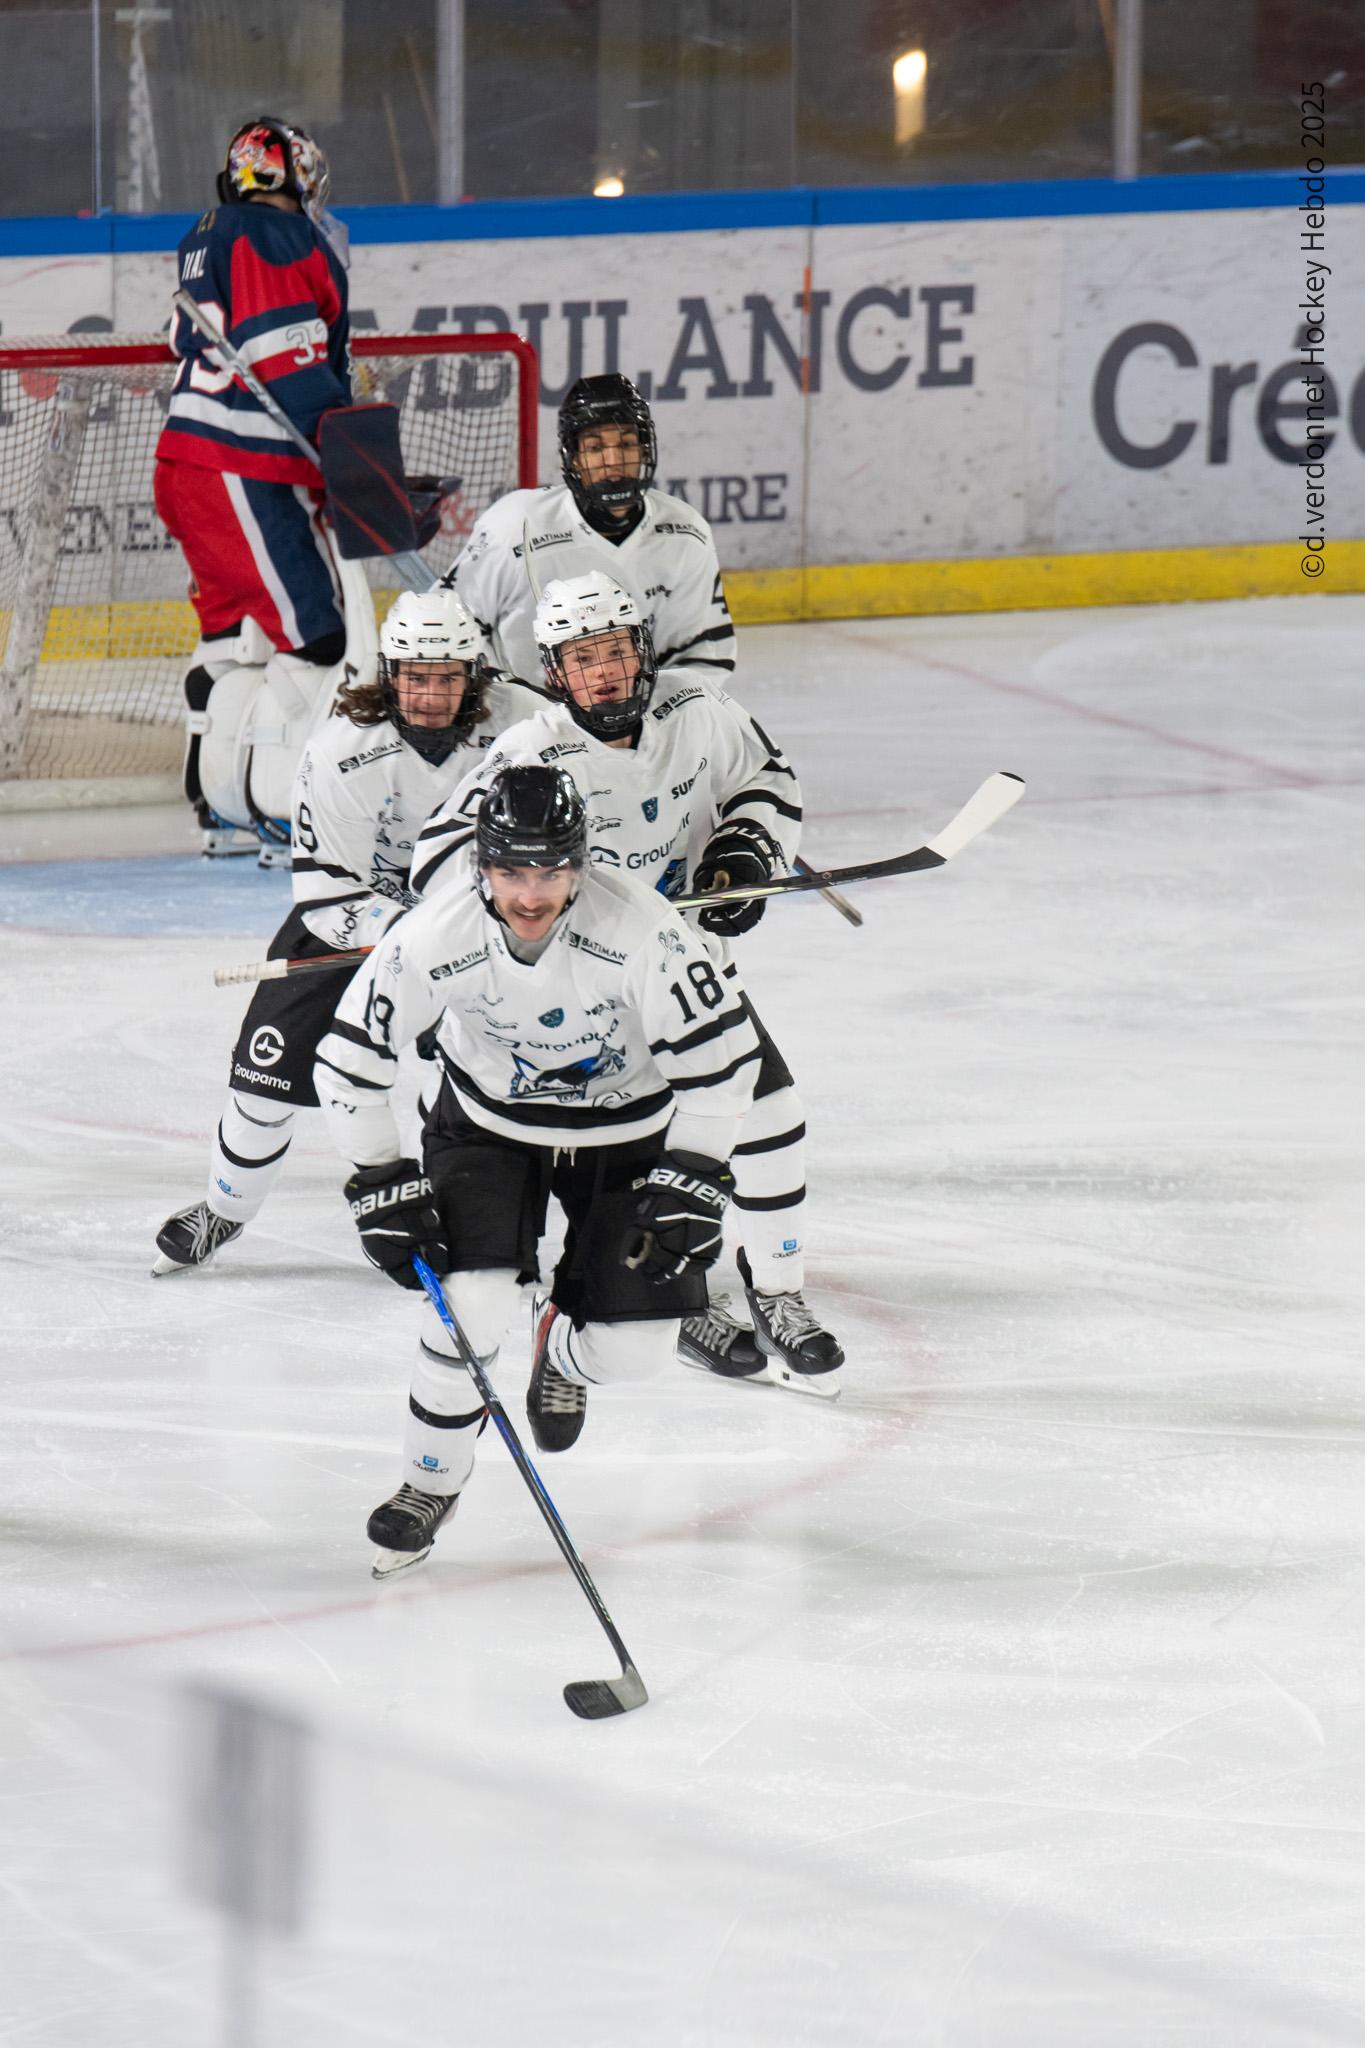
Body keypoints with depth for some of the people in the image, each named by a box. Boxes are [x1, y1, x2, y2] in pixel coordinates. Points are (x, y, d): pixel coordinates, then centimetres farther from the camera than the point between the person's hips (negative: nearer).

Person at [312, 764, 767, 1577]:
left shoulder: (640, 929, -31)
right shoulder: (434, 938, -27)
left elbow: (723, 1053, -20)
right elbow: (351, 1061, -12)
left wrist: (691, 1184, -20)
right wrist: (383, 1188, -12)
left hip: (626, 1130, 0)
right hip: (489, 1126, 0)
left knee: (636, 1345, -6)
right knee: (473, 1302, -19)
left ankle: (566, 1347, 34)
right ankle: (430, 1484, 5)